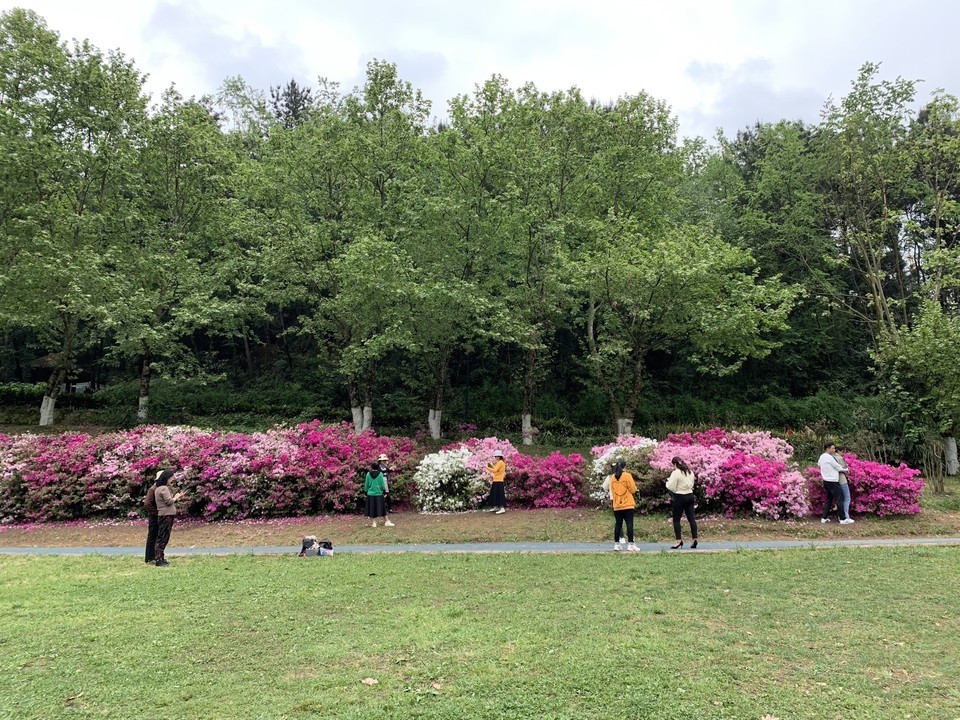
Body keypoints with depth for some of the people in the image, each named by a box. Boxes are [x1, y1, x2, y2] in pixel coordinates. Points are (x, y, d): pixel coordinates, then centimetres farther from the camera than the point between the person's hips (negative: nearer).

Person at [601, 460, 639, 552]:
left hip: (617, 505, 4)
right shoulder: (627, 475, -8)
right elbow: (633, 490, -5)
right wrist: (633, 484, 14)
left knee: (618, 524, 9)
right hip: (628, 505, -4)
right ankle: (630, 544, -8)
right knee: (629, 524, -3)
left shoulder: (612, 477, 5)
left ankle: (616, 544, 10)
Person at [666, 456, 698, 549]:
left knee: (676, 520, 2)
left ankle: (679, 541, -1)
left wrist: (668, 481, 4)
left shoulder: (676, 473, -14)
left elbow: (671, 487, -14)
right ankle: (694, 540, 5)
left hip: (679, 497, -7)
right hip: (690, 495, 7)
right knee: (691, 518, 6)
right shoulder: (690, 471, 10)